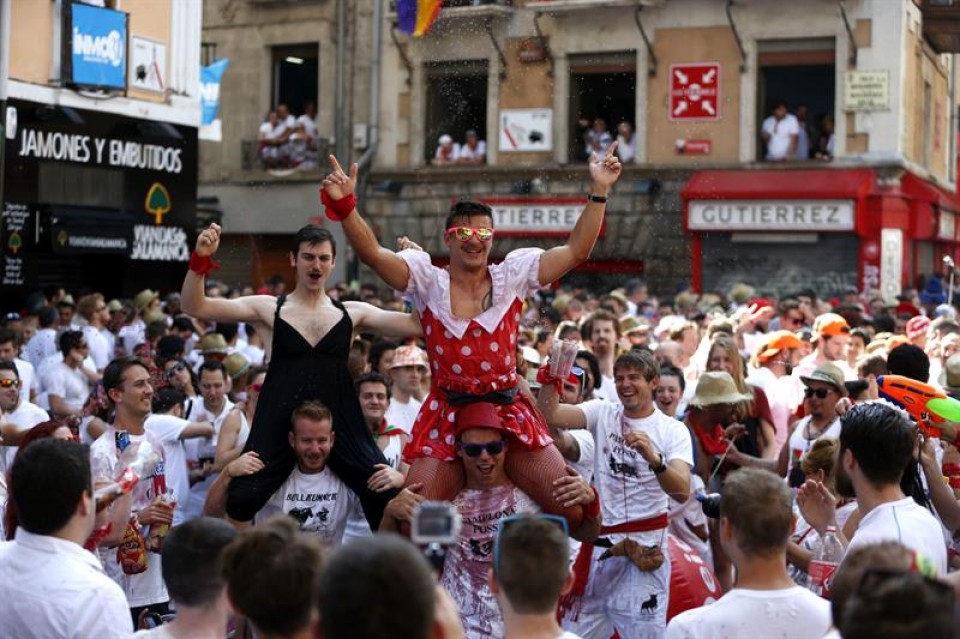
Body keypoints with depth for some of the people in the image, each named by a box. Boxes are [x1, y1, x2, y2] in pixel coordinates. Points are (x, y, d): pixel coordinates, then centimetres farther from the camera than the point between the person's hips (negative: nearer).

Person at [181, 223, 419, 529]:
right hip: (280, 422, -1)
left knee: (390, 498, -7)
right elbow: (195, 307, 1)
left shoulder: (352, 313, 12)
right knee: (239, 501, -12)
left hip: (340, 421, 1)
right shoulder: (268, 308, 8)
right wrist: (201, 259, -14)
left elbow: (418, 325, 5)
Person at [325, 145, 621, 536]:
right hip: (446, 416, -1)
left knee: (578, 510, -2)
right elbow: (372, 253, -10)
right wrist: (343, 205, -25)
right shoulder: (427, 280, 3)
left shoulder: (513, 275, 6)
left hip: (509, 413, 2)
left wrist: (599, 192, -6)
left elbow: (576, 251, 1)